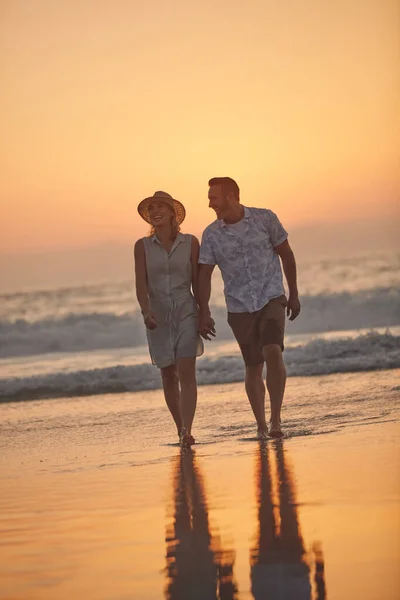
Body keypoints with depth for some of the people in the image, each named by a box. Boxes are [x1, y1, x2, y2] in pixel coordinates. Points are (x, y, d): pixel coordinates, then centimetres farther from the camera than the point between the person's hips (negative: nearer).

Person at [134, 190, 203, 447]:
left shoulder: (190, 243, 0)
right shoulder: (142, 246, 1)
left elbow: (197, 282, 4)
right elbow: (141, 283, -7)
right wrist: (146, 311, -23)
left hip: (186, 313, -1)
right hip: (158, 317, 2)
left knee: (186, 372, -14)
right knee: (169, 377, 7)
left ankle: (187, 431, -22)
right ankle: (181, 430, 22)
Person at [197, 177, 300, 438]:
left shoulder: (265, 219, -5)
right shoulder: (211, 234, -2)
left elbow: (286, 255, 5)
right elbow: (204, 275, 2)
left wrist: (294, 294, 8)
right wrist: (204, 314, -6)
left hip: (272, 299, -2)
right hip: (239, 308, 2)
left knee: (273, 352, -23)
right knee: (254, 368, 4)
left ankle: (276, 419, -17)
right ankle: (261, 426, 19)